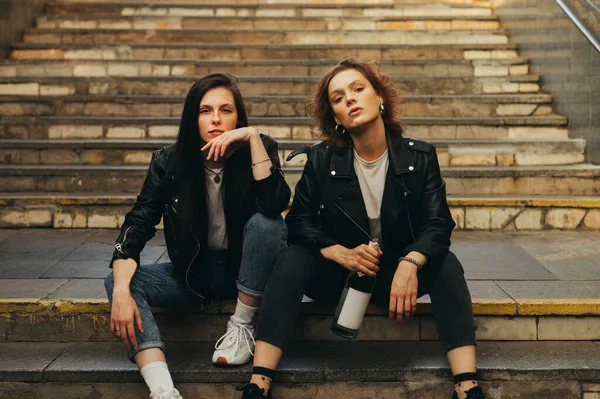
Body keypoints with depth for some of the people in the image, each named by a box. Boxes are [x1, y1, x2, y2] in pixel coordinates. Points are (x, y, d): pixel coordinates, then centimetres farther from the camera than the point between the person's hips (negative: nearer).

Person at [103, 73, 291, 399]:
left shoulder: (258, 150, -11)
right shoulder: (168, 161, -9)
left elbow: (275, 204, -30)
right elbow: (137, 225, -17)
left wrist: (253, 137, -32)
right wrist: (122, 291, -32)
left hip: (246, 270, -2)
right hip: (193, 272, 2)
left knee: (267, 222, -32)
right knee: (116, 281, -22)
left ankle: (242, 326, -14)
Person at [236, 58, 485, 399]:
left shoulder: (420, 156, -5)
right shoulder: (321, 160, -4)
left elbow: (438, 224, -14)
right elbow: (299, 220, -6)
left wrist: (410, 264, -36)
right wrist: (341, 253, -25)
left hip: (398, 272, 1)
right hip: (338, 273, 0)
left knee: (447, 264, -27)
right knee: (294, 258, -29)